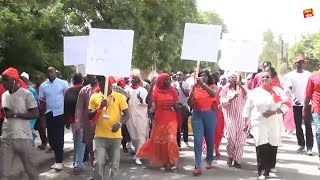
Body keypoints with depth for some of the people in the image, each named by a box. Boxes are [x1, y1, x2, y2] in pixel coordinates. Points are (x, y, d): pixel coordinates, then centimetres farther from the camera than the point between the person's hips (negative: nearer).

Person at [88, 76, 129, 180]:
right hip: (100, 136, 0)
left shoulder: (119, 96, 0)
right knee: (98, 163, -10)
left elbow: (127, 114, 1)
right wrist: (100, 107, -12)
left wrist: (119, 123, -18)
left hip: (115, 136, 0)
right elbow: (90, 116, 4)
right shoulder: (94, 97, 4)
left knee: (114, 164, 9)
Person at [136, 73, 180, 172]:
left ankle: (172, 162, 1)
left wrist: (176, 106, -15)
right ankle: (163, 162, 20)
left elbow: (177, 105, 9)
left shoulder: (173, 91, 2)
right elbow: (148, 101, -20)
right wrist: (151, 88, -25)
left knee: (171, 141, -7)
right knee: (160, 141, 8)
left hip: (171, 120, 0)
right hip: (160, 120, 0)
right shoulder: (156, 90, -4)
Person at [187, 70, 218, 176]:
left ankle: (209, 161, 32)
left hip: (209, 115, 0)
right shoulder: (195, 88, 4)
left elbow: (214, 94, -22)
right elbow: (190, 104, -1)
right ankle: (198, 166, -10)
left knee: (209, 139, 12)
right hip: (197, 115, 0)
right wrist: (193, 90, -13)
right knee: (198, 140, -7)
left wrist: (203, 84, -27)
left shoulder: (212, 87, 1)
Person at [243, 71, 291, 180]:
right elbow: (247, 107, 10)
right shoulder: (255, 92, 6)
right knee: (261, 147, -12)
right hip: (259, 123, -1)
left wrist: (274, 112, -13)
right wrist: (247, 121, 4)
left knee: (273, 145, 7)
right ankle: (262, 171, -6)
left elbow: (287, 104, 0)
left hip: (275, 124, 1)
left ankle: (271, 166, 32)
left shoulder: (278, 90, 5)